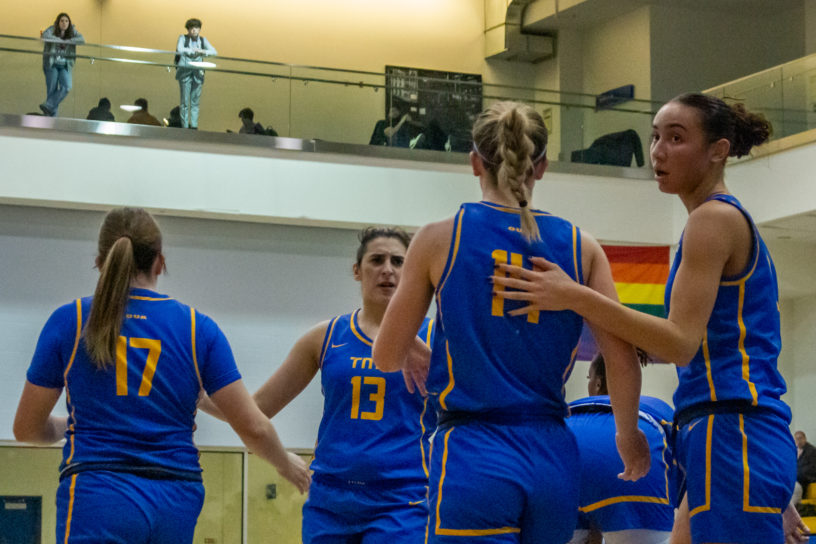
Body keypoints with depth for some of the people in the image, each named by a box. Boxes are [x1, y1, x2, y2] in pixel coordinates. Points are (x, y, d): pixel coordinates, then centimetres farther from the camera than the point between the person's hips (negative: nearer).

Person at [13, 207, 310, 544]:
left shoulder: (69, 321, 2)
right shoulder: (197, 327, 5)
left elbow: (27, 428, 9)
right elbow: (253, 427, 4)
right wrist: (286, 464, 25)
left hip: (97, 502, -3)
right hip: (176, 506, 3)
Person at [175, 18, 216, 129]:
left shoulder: (203, 40, 11)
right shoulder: (183, 38, 1)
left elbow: (214, 52, 2)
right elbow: (180, 50, -17)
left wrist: (203, 52, -17)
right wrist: (194, 51, -22)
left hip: (197, 73, 3)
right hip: (185, 72, -3)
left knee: (195, 102, 2)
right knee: (185, 102, -3)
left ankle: (194, 126, 4)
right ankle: (185, 126, 0)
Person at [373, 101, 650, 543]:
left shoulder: (440, 239, -1)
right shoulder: (579, 246, 5)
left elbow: (387, 356, 3)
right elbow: (622, 361, 3)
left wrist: (415, 355, 27)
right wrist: (628, 434, 21)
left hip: (474, 460, -4)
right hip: (553, 460, 4)